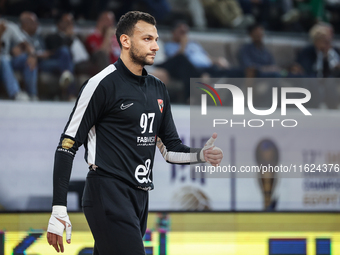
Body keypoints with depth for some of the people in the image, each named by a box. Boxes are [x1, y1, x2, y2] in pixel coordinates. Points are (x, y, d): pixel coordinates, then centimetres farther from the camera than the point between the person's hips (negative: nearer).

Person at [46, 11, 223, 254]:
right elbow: (67, 146, -8)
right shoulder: (103, 84, -7)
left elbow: (170, 147, 21)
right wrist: (58, 211, -14)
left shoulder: (158, 88, 16)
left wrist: (200, 154, -2)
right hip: (108, 195, -7)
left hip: (140, 198, 7)